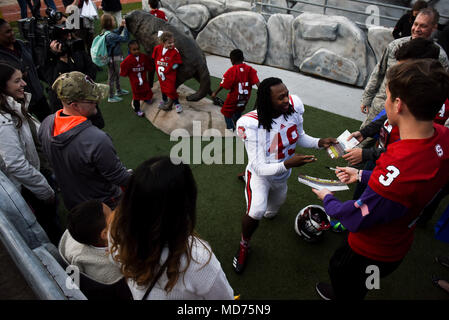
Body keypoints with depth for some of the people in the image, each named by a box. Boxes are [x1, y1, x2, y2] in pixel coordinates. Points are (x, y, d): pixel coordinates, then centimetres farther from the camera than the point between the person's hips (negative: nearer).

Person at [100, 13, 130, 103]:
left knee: (117, 74, 26)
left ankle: (119, 90, 46)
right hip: (113, 59, -10)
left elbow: (117, 33, 18)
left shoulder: (106, 32, 0)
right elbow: (125, 38, -25)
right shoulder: (110, 36, -29)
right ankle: (111, 97, 17)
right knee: (112, 76, 4)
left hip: (116, 57, 10)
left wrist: (121, 26, 4)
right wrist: (125, 28, -17)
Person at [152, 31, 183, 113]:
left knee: (171, 89, -7)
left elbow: (177, 63, -13)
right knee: (163, 87, 21)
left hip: (170, 74, -5)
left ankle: (177, 104, 10)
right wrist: (158, 69, 3)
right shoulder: (157, 48, -6)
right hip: (160, 73, 5)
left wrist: (165, 71, -13)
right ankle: (164, 100, 42)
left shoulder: (175, 51, -18)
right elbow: (154, 59, 9)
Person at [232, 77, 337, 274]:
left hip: (281, 175, 5)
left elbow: (299, 137, 1)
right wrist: (288, 164, -49)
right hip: (260, 174, -5)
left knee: (271, 212, 25)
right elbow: (260, 168, -33)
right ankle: (244, 245, 6)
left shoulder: (294, 107, -20)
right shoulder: (251, 124, -33)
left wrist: (319, 142, -17)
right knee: (255, 213, -28)